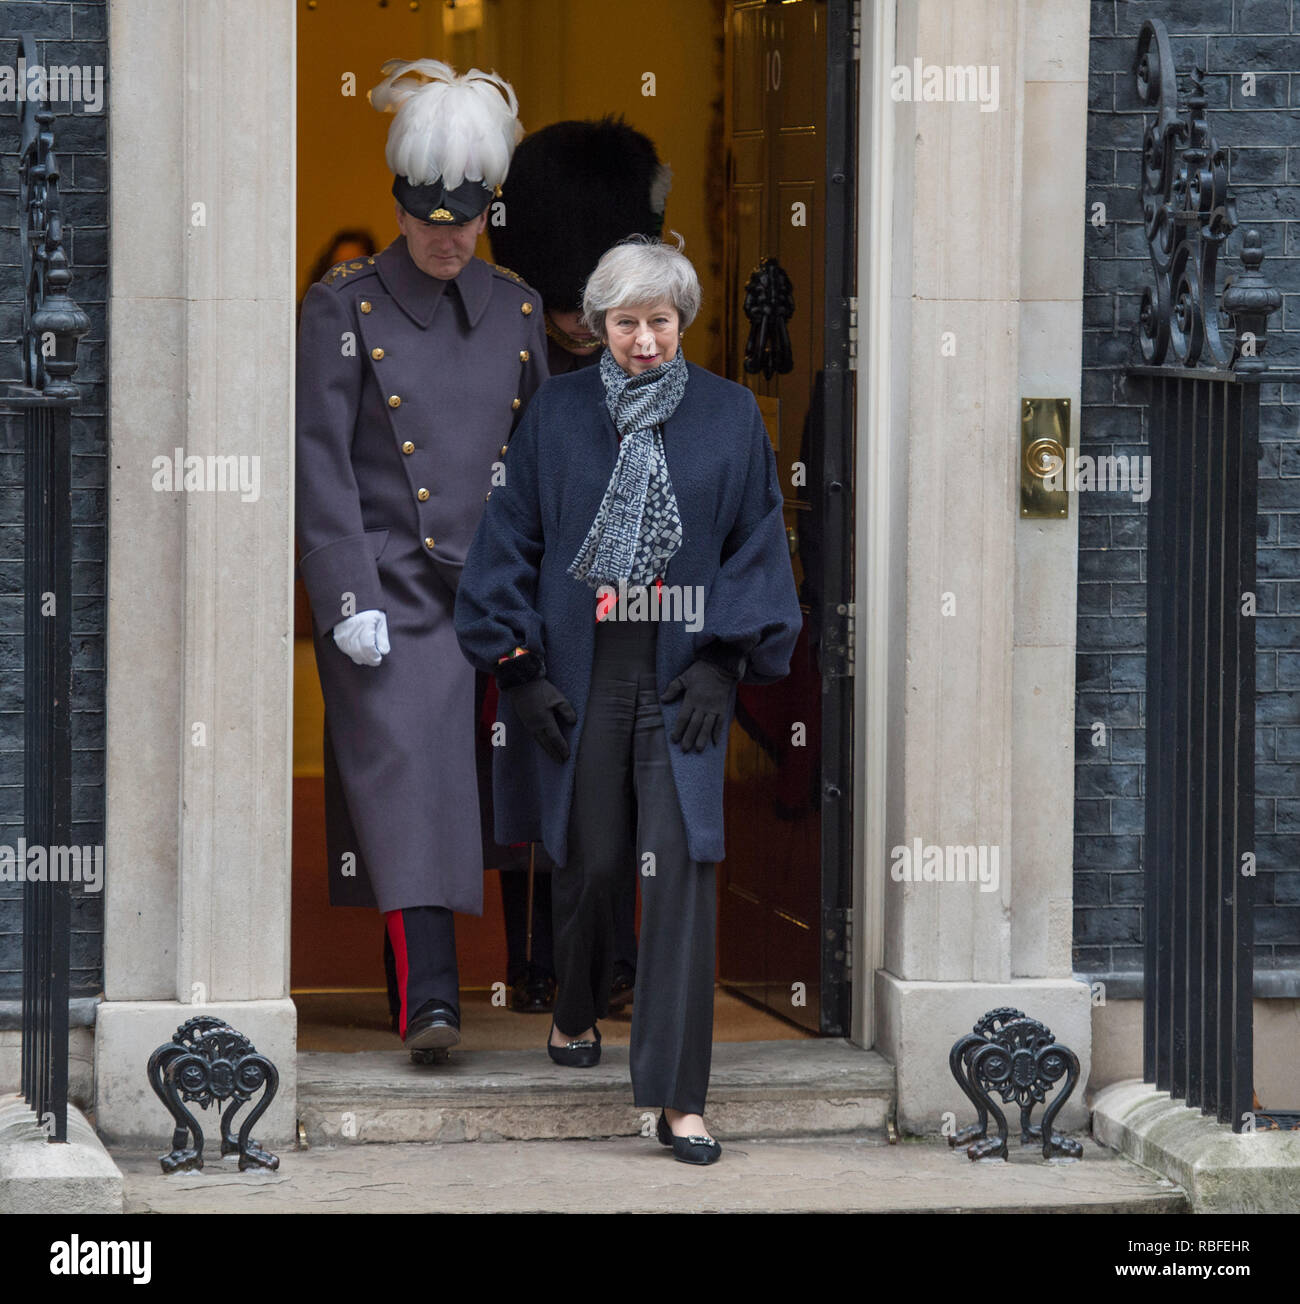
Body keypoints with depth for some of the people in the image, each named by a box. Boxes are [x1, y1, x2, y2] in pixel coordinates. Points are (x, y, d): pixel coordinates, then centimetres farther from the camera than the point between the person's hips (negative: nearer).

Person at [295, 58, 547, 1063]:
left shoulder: (516, 309, 10)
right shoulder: (343, 308, -2)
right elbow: (322, 466, -6)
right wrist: (347, 601, -14)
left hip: (482, 589, 4)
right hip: (384, 588, -4)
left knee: (450, 777, 6)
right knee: (402, 765, -14)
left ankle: (421, 982, 16)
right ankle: (428, 995, -21)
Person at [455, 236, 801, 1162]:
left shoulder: (729, 415, 2)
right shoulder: (558, 414, 3)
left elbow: (758, 544, 4)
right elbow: (514, 539, 5)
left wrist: (724, 661, -5)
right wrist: (521, 665, -2)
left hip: (682, 677, -1)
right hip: (580, 672, 1)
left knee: (681, 869, -10)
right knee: (587, 861, 9)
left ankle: (678, 1096, -9)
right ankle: (577, 1014, 39)